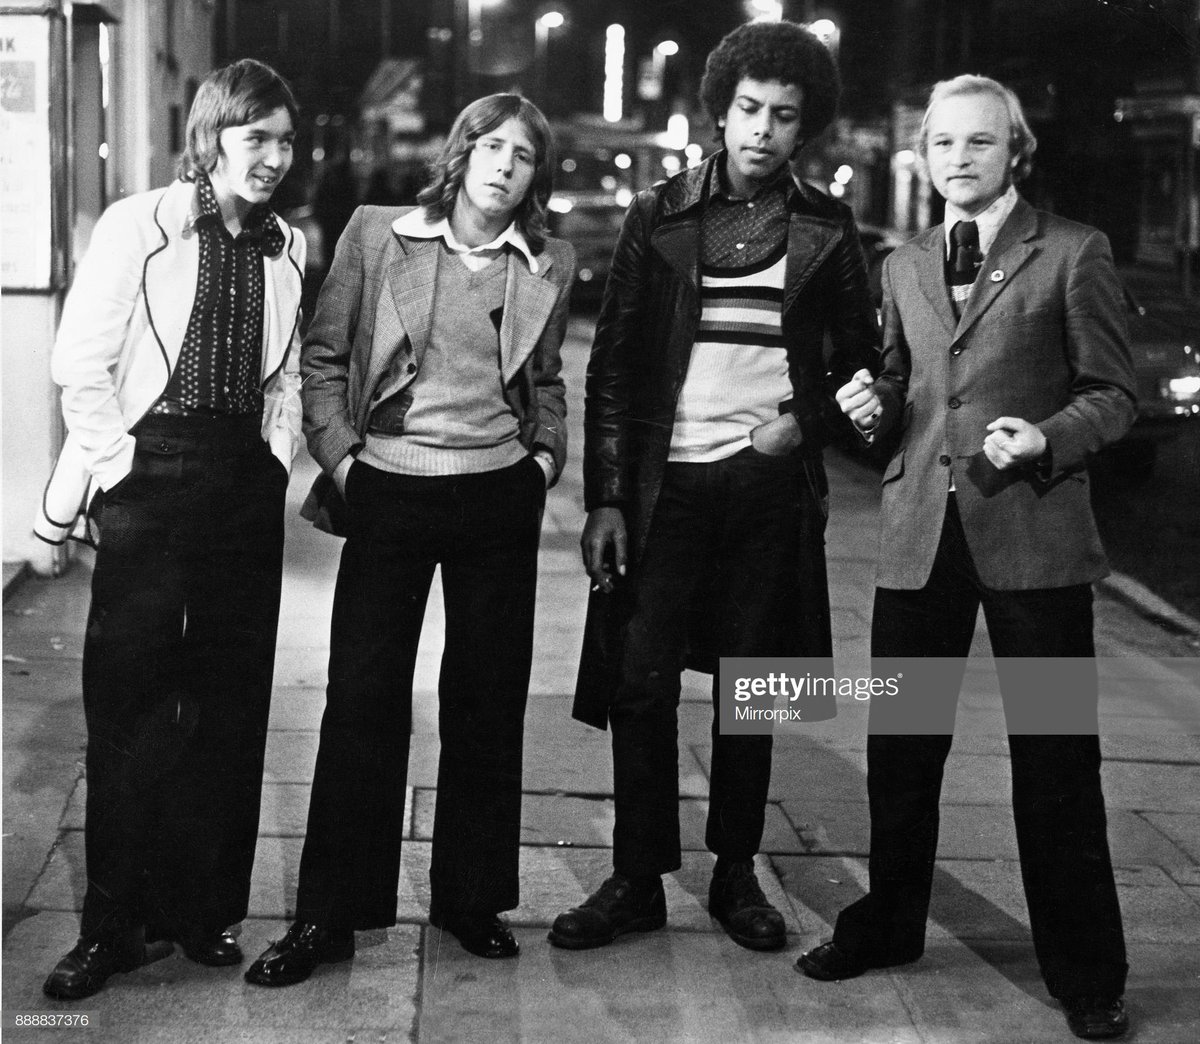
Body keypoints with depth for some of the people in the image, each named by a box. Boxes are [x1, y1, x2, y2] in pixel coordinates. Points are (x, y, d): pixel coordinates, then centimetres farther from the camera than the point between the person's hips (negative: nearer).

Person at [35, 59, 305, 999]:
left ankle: (206, 908, 19)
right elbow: (79, 362, -7)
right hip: (149, 480, -5)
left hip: (246, 485, 5)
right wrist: (118, 464, -8)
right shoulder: (139, 227, -4)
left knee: (231, 702, 7)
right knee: (128, 700, -2)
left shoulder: (288, 248, 11)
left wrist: (280, 455, 6)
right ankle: (114, 923, 8)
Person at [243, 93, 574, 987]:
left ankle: (472, 898, 23)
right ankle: (329, 915, 9)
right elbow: (323, 358, 5)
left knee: (488, 702, 8)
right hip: (388, 494, -2)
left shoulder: (549, 267, 7)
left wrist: (546, 458, 5)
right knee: (363, 701, -1)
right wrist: (340, 458, -5)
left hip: (499, 498, 2)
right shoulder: (378, 235, 1)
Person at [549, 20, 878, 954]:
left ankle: (737, 874, 20)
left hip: (771, 483, 1)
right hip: (665, 482, 0)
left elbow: (861, 358, 13)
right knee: (642, 683, -2)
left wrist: (808, 420, -6)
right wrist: (606, 499, -5)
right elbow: (612, 367, 2)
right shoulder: (658, 217, 3)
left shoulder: (824, 229, 6)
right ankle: (638, 879, 10)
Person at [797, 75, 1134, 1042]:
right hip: (921, 534, 5)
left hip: (1033, 532, -4)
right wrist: (877, 404, 1)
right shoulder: (905, 267, 15)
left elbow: (1113, 393, 0)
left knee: (1056, 758, 0)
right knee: (899, 745, 12)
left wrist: (1048, 439, -18)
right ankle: (888, 924, 30)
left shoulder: (1074, 255, 0)